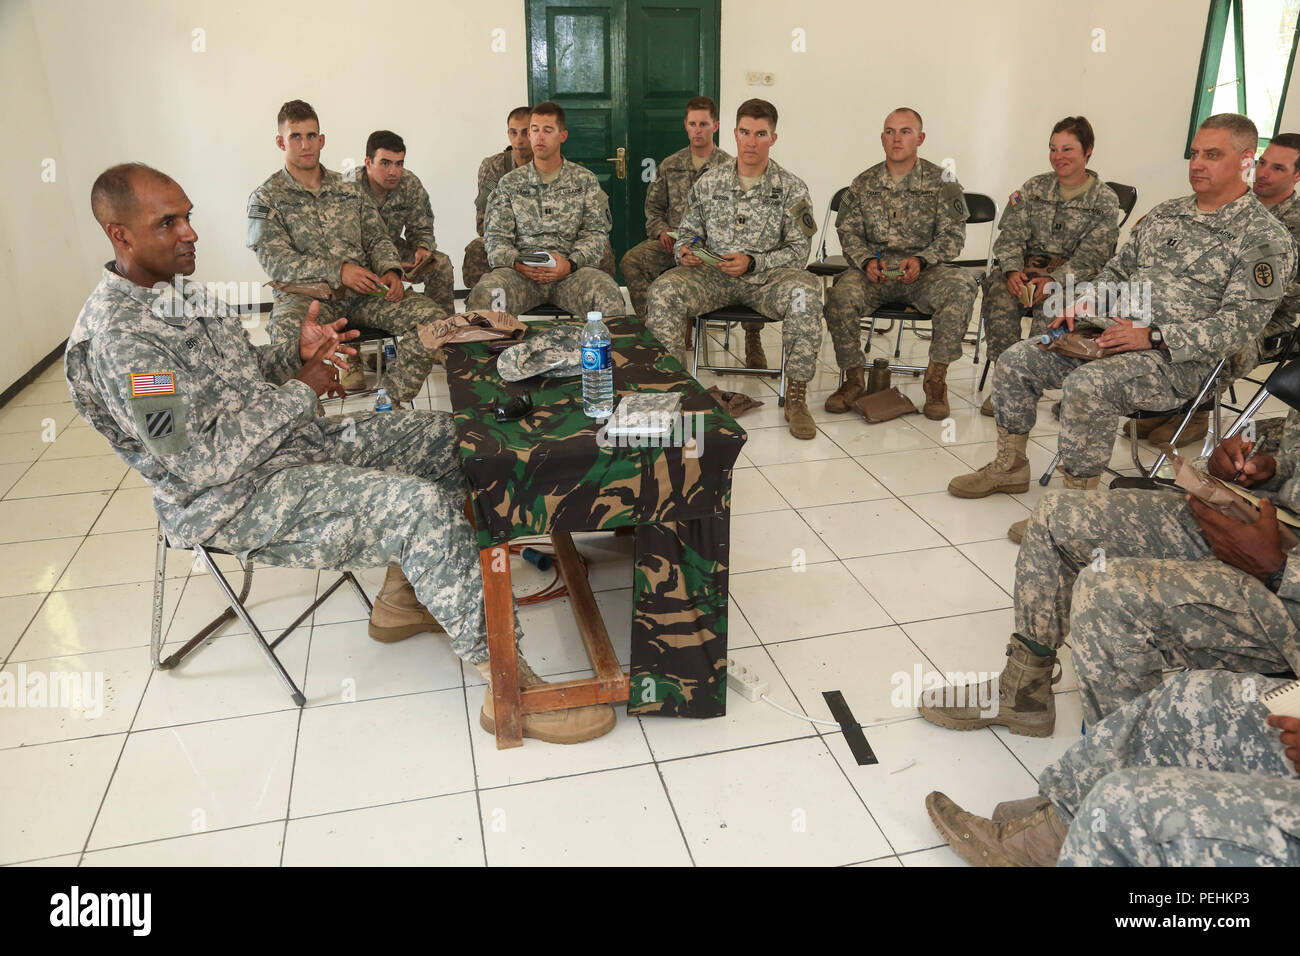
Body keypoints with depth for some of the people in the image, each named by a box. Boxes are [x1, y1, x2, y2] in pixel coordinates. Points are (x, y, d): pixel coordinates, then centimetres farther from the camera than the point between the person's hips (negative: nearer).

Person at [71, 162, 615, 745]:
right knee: (419, 503, -29)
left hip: (291, 441, 10)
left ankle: (405, 593, 18)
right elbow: (196, 466, -25)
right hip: (233, 502, -10)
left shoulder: (170, 292, 10)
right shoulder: (116, 337, -21)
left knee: (446, 437, 8)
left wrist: (295, 352, 0)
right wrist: (300, 391, -17)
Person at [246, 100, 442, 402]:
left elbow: (377, 238, 18)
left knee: (431, 316, -21)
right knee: (289, 329, -41)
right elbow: (275, 261, -6)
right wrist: (338, 271, -19)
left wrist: (390, 270, -6)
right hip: (306, 294, -4)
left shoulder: (347, 187, 19)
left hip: (363, 291, 4)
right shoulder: (266, 198, 6)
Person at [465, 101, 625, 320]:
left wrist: (570, 264, -12)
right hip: (521, 271, 1)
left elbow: (596, 232, 7)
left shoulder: (584, 180, 14)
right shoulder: (510, 183, 16)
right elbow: (496, 236, 10)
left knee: (608, 294, -34)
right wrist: (516, 263, -12)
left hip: (571, 270, 0)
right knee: (482, 294, -32)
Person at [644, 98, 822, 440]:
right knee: (663, 290, -28)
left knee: (805, 289, -35)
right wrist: (684, 252, -10)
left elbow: (798, 251, -1)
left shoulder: (791, 188, 3)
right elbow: (687, 231, 16)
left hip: (766, 278, -1)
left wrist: (752, 263, -17)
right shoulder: (709, 182, 9)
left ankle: (796, 396, -23)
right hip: (712, 275, 2)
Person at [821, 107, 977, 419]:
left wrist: (921, 260, -17)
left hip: (925, 269, -1)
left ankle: (936, 378, -20)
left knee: (961, 284, -33)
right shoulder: (864, 183, 13)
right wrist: (866, 261, -12)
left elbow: (952, 234, 2)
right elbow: (848, 231, 9)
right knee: (840, 294, -31)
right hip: (874, 270, 1)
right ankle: (853, 378, -10)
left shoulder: (941, 181, 7)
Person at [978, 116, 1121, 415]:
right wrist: (1013, 271, -18)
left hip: (1074, 279, -3)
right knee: (999, 290, -31)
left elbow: (1090, 257, -8)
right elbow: (1011, 234, 3)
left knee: (1050, 302, -37)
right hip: (1028, 267, 3)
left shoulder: (1105, 201, 2)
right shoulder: (1035, 187, 13)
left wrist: (1054, 281, -25)